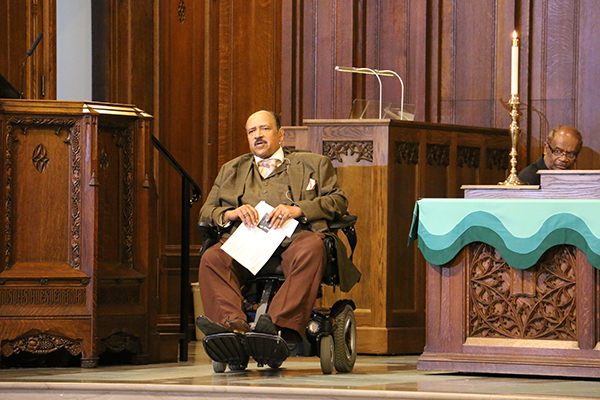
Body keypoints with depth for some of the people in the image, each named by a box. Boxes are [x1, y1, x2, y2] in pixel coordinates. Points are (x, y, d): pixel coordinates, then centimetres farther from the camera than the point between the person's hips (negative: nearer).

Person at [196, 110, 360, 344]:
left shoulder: (313, 164, 24)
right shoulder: (231, 170, 33)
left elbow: (338, 201, 12)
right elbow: (206, 211, 25)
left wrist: (298, 210, -6)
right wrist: (230, 214, 0)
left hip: (293, 236, -2)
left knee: (310, 250, -39)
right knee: (211, 258, -30)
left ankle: (280, 325, -55)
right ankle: (232, 324, -50)